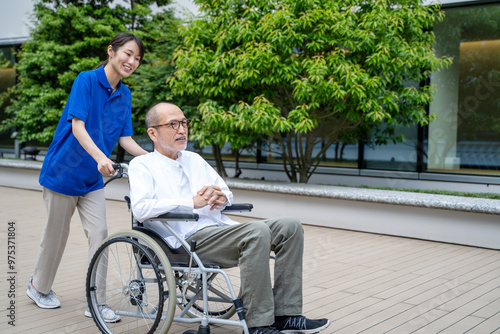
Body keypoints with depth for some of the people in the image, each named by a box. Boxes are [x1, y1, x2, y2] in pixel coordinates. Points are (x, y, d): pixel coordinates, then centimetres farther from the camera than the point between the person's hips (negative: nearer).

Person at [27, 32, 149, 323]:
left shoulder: (125, 94, 4)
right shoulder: (86, 80, -15)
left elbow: (125, 138, 2)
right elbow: (78, 126, -24)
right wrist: (100, 157, -39)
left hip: (93, 178, 5)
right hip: (64, 169, -5)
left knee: (99, 234, -2)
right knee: (57, 233, 9)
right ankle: (39, 287, 33)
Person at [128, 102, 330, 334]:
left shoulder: (195, 160, 27)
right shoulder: (141, 165, 6)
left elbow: (227, 193, 26)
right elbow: (140, 208, -12)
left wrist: (221, 198, 0)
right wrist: (192, 202, -15)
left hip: (220, 228, 8)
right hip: (189, 238, -7)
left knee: (290, 226, -10)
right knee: (257, 232, -31)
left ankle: (285, 314, -12)